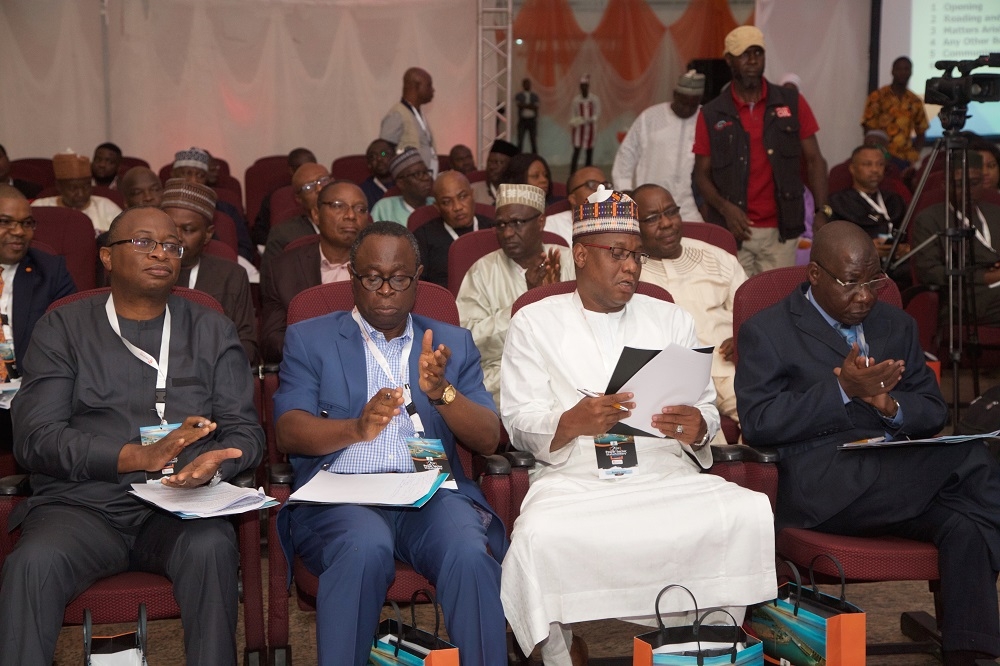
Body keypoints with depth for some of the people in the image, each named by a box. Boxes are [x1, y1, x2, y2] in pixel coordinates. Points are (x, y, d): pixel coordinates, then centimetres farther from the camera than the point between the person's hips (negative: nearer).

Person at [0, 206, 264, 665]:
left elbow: (244, 430, 10)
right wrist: (140, 456, -15)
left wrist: (212, 465, -15)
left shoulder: (212, 331, 16)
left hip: (180, 507, 1)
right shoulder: (63, 329, 10)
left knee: (212, 548, -32)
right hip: (82, 505, -1)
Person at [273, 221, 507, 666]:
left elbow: (488, 440, 9)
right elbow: (288, 432, 1)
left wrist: (440, 390, -10)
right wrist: (357, 428, -19)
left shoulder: (453, 343, 19)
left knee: (470, 555, -31)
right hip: (340, 494, -1)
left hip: (432, 494, 1)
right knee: (366, 549, -35)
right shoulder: (309, 339, 16)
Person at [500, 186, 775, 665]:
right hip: (573, 477, -2)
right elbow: (520, 423, 2)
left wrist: (696, 427, -10)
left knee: (748, 514, -27)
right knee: (541, 536, -36)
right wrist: (573, 423, -20)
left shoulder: (671, 320, 22)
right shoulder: (535, 322, 12)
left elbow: (708, 409, 16)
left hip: (664, 471, 3)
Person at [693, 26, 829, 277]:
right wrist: (724, 206, -14)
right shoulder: (712, 114, 2)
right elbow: (702, 174, 4)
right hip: (732, 231, -1)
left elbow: (814, 160, 6)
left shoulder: (792, 103, 5)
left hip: (781, 232, 1)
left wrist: (822, 211, -7)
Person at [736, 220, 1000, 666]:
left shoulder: (897, 325, 23)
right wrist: (842, 390, -15)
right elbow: (757, 424, -7)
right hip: (824, 488, -5)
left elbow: (933, 412, 18)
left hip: (900, 473, 6)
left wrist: (889, 405, -6)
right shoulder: (766, 332, 5)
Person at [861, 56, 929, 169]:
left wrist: (914, 154, 2)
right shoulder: (877, 97, 0)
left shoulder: (915, 101, 11)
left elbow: (921, 132, 18)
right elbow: (869, 130, -1)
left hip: (907, 160, 4)